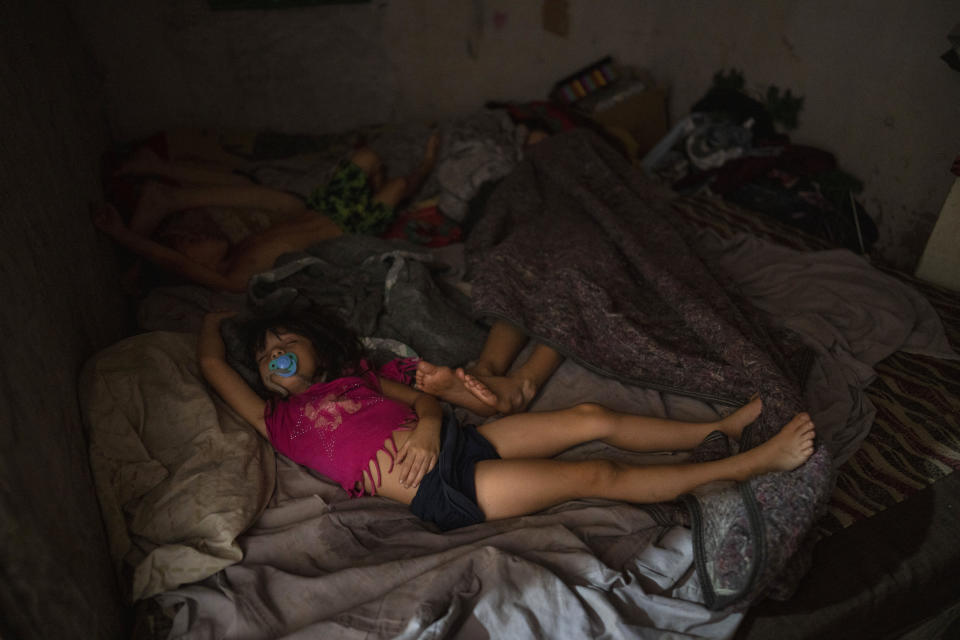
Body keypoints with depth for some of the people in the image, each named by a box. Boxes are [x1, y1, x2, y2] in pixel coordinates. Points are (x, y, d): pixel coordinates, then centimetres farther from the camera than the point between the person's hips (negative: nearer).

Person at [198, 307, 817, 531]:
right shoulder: (278, 419, 10)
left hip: (462, 441, 6)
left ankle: (722, 428, 8)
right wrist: (214, 320, 30)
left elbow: (425, 398, 14)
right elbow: (213, 364, 11)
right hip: (443, 490, -6)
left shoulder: (354, 376, 22)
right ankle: (752, 463, -6)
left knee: (593, 417, -5)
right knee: (597, 475, -12)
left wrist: (427, 426, -9)